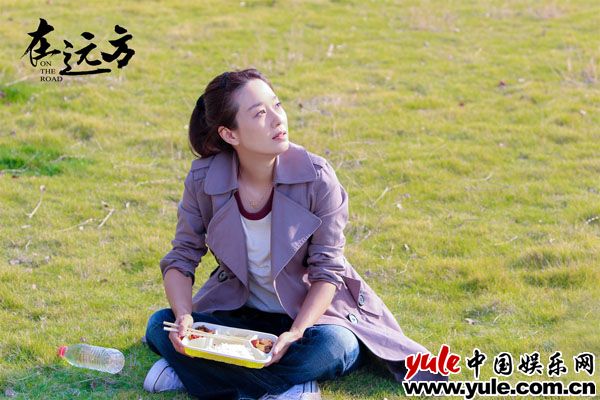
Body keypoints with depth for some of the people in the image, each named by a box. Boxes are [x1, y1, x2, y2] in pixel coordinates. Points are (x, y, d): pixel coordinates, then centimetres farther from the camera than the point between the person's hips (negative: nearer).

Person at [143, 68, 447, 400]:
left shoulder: (316, 177, -20)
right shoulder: (203, 180, -15)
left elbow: (327, 271, -16)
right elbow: (181, 259, -7)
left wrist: (296, 333, -32)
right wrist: (184, 317, -28)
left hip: (309, 308, -2)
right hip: (234, 309, 2)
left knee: (334, 345, -34)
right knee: (161, 326, -20)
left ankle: (209, 372, -20)